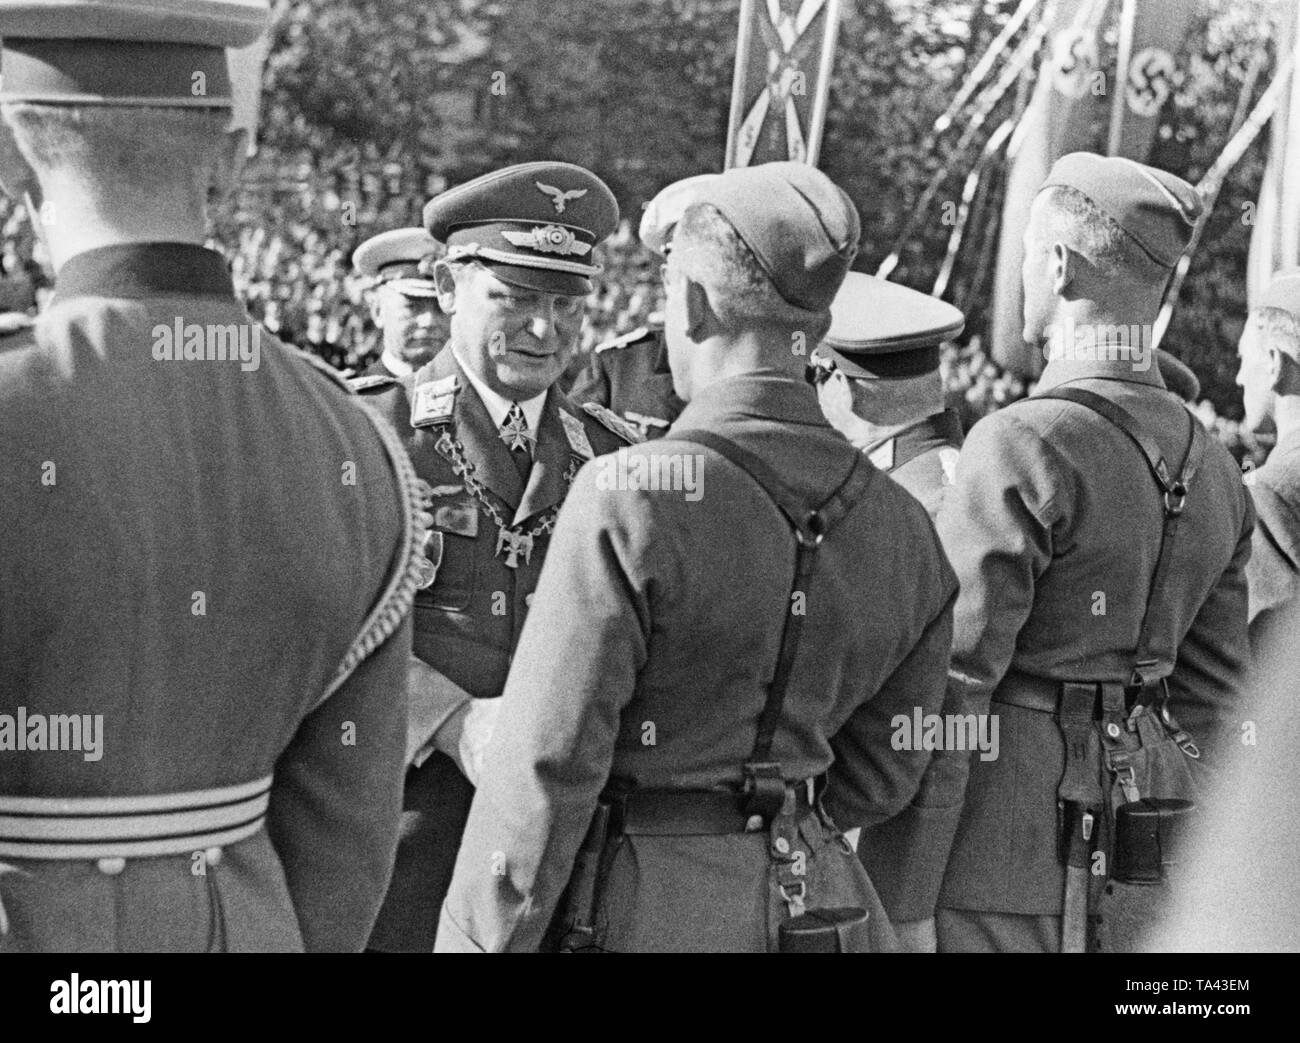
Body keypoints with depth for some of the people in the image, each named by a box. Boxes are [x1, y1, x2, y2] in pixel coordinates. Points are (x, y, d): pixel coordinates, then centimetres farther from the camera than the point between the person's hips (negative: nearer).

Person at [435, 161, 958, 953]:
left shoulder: (630, 500, -15)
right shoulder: (901, 526, 4)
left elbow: (544, 773, -15)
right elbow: (879, 777, 12)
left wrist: (479, 938, -8)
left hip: (638, 914, -6)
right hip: (822, 908, 6)